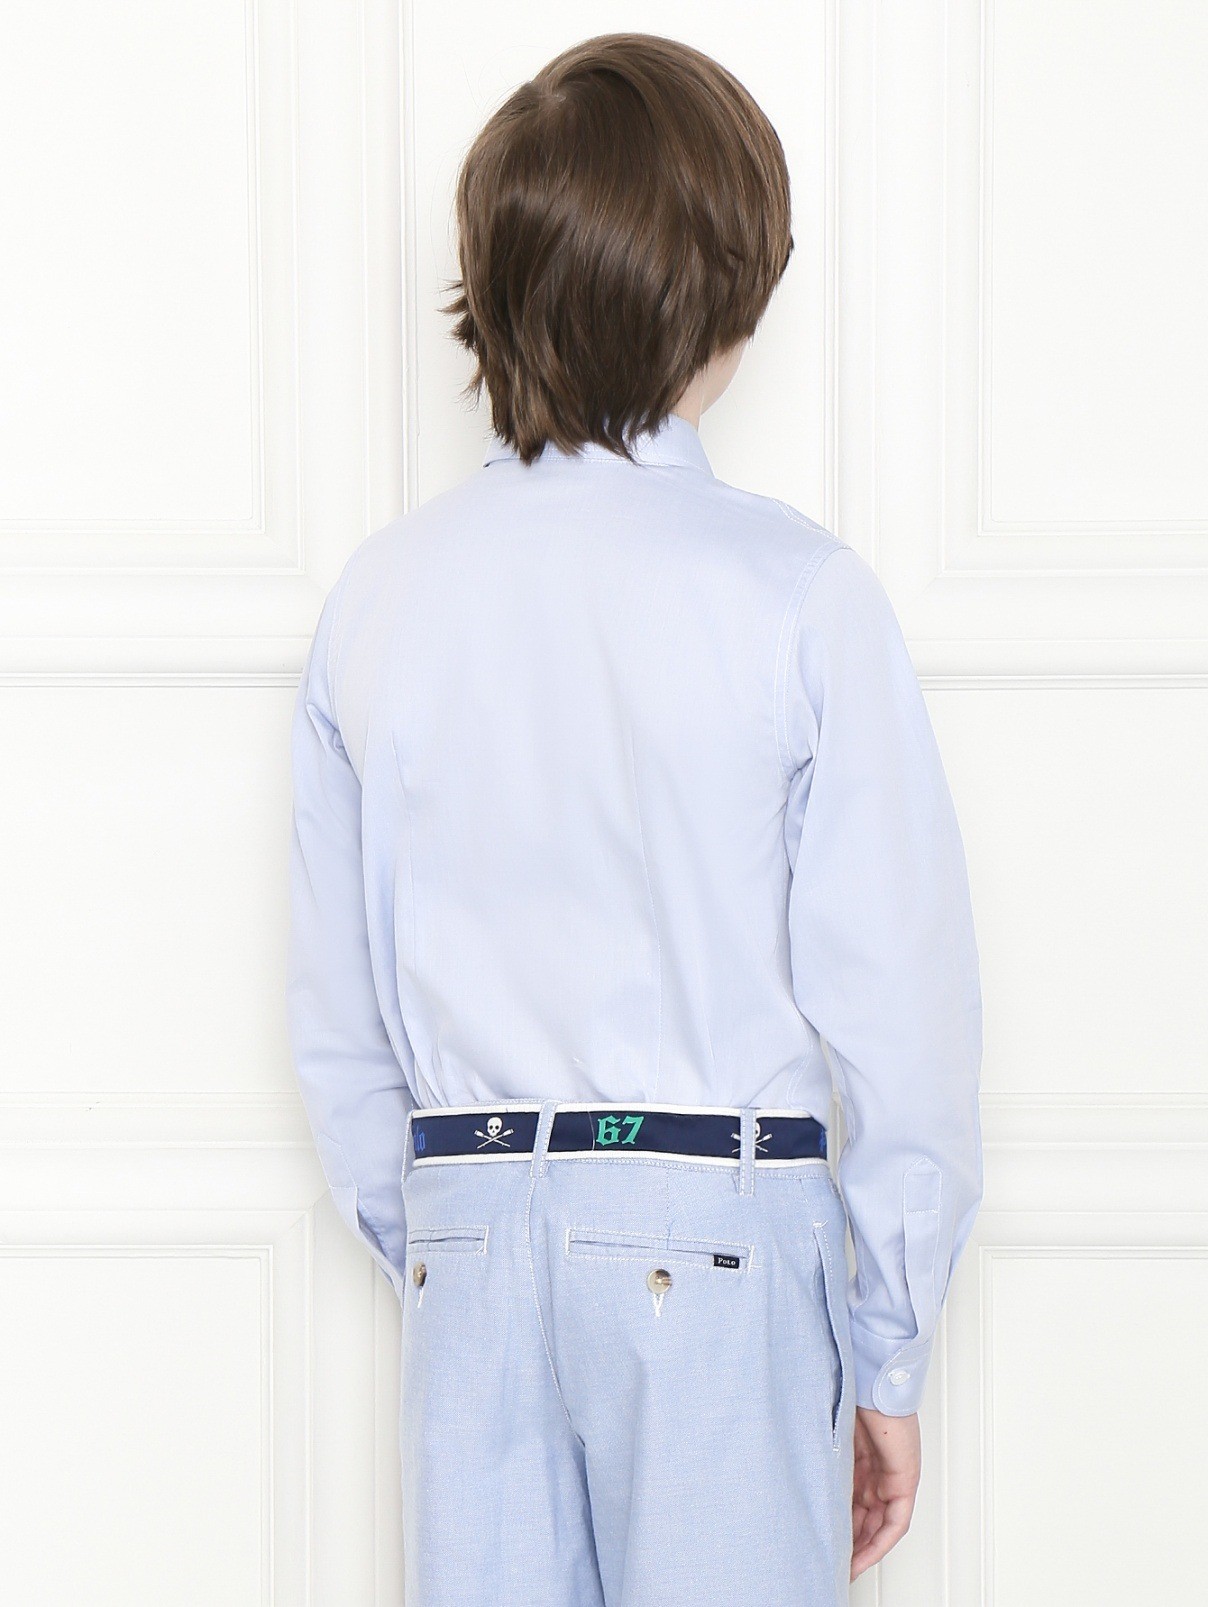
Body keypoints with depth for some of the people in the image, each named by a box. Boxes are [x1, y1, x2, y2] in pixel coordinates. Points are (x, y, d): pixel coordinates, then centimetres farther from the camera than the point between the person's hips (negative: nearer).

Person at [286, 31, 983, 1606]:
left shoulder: (379, 595, 2)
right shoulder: (802, 598, -9)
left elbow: (335, 1014, 8)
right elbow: (896, 999, -7)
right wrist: (888, 1355, 1)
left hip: (466, 1234, 4)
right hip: (718, 1236, -4)